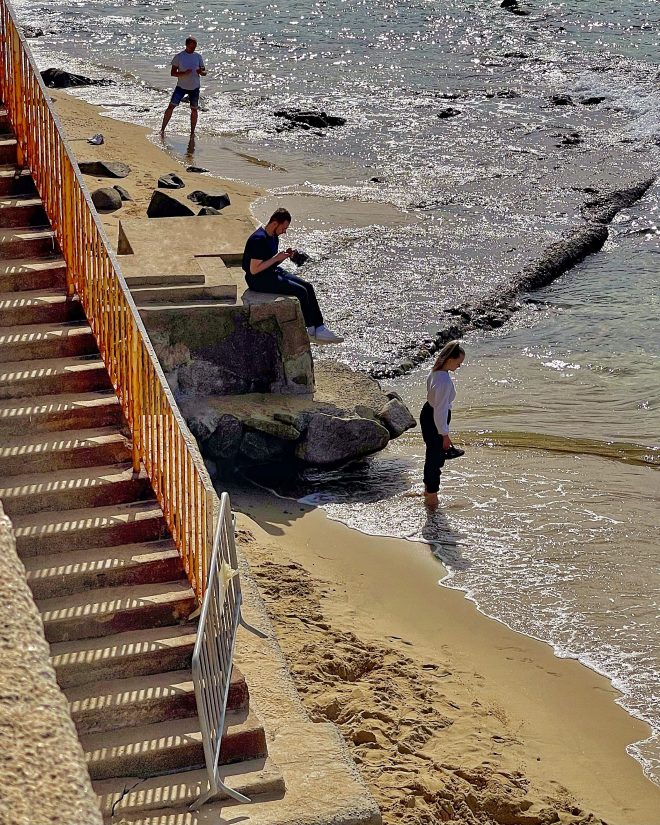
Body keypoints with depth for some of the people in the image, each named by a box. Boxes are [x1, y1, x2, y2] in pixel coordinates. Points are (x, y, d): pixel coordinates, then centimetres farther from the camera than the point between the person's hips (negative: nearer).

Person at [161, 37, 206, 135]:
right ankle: (162, 129, -1)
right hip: (181, 86, -2)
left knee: (194, 109, 5)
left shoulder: (198, 56, 2)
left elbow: (204, 72, 6)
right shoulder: (178, 57, -6)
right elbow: (172, 72, -8)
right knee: (171, 106, -7)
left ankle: (192, 132, 16)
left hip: (194, 87, 2)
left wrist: (201, 72, -19)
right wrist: (184, 73, -25)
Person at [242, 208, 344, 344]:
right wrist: (276, 258, -20)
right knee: (301, 291, -18)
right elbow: (254, 270, -24)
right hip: (259, 279, -10)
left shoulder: (274, 237, 10)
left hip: (273, 272, 10)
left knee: (308, 287, -4)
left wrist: (284, 256, -1)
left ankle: (319, 328, -5)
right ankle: (312, 331, -5)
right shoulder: (259, 239, -22)